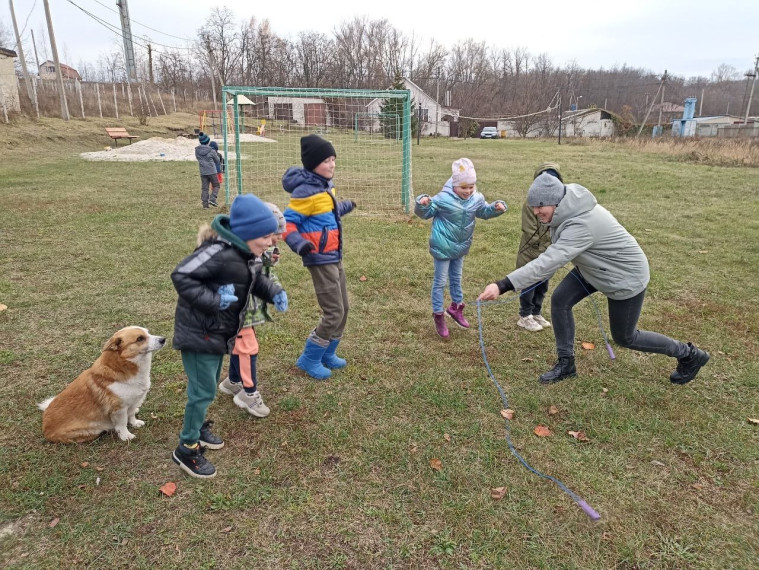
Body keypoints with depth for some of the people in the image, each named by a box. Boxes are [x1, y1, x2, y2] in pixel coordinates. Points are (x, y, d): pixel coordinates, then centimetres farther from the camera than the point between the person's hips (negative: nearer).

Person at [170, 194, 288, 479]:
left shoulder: (245, 253, 0)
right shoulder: (220, 251, -29)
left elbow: (256, 280, 15)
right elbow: (181, 276, -30)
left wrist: (274, 292, -4)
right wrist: (214, 301, -31)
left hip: (218, 331, 9)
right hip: (199, 331, -9)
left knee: (208, 386, 23)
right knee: (203, 390, 0)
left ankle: (198, 428, 44)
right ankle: (186, 449, 17)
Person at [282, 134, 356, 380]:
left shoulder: (325, 185, 8)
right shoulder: (306, 190, -19)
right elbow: (287, 222, -19)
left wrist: (346, 206, 41)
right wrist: (299, 244, -35)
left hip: (334, 257, 9)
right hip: (320, 260, -9)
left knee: (343, 309, 14)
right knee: (334, 312, -7)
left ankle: (327, 355, 30)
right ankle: (309, 359, 11)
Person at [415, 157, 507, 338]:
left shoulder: (477, 199, -5)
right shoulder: (443, 198, -22)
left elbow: (484, 212, 16)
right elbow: (426, 213, -12)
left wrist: (497, 207, -3)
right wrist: (422, 203, -34)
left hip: (461, 247, 6)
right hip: (443, 247, -6)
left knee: (456, 278, 24)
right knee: (440, 281, 3)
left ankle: (456, 307, 43)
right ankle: (438, 315, 16)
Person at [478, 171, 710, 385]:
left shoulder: (581, 224, -38)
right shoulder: (566, 209, -11)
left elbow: (547, 262, -48)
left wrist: (502, 286, -54)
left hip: (625, 276, -8)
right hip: (595, 268, 8)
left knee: (624, 337, 7)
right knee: (560, 300, -5)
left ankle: (690, 355, 30)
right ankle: (566, 364, 10)